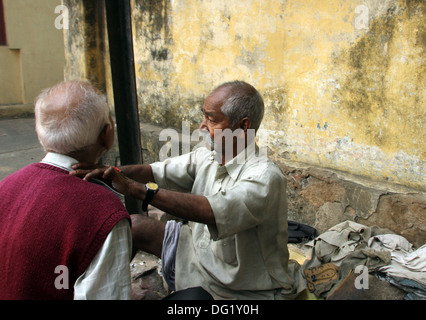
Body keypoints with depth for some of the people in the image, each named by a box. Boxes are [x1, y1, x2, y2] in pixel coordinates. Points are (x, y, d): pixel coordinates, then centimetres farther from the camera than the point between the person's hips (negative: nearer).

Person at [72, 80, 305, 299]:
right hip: (199, 249, 7)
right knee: (133, 224, 6)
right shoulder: (207, 157, -5)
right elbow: (155, 172, -6)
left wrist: (136, 188, -42)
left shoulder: (265, 177, -27)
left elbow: (212, 211, -40)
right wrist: (109, 172, -24)